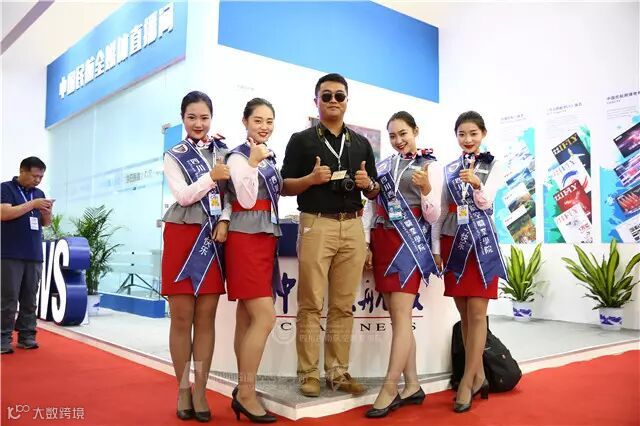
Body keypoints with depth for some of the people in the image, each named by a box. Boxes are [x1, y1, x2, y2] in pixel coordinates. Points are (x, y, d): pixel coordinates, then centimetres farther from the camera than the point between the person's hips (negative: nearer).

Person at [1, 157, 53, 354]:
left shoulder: (39, 193, 15)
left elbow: (46, 223, 17)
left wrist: (47, 212, -5)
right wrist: (32, 204, -17)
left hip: (34, 255, 5)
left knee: (30, 299, 5)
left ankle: (27, 336, 12)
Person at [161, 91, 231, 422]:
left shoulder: (223, 152, 11)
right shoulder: (174, 156, 7)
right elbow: (183, 196, -7)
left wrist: (224, 221, -9)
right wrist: (211, 177, -16)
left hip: (214, 238, 2)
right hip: (182, 237, -1)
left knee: (206, 318, 3)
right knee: (181, 318, 2)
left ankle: (200, 392, 13)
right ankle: (183, 390, 16)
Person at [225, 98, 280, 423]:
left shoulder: (269, 158, 15)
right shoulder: (238, 158, -8)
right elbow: (246, 201, -17)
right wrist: (253, 164, -20)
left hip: (265, 239, 8)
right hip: (246, 240, -8)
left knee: (247, 319, 11)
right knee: (265, 318, -13)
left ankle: (243, 391, 19)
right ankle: (245, 394, -1)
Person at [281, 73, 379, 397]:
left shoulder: (361, 143, 17)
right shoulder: (301, 139, 6)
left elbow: (374, 193, 18)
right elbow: (284, 187, 3)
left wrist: (368, 184, -4)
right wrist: (311, 178, -14)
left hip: (353, 227, 4)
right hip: (316, 226, -3)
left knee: (344, 305, 6)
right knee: (311, 304, -2)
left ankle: (338, 372, 14)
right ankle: (308, 373, 6)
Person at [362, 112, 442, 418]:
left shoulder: (430, 166, 1)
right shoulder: (383, 165, 13)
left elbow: (432, 217, -3)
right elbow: (370, 207, 13)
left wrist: (426, 190, -20)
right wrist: (365, 244, 5)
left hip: (410, 242, -5)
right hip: (382, 241, 6)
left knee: (401, 315, -9)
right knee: (396, 316, 7)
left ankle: (389, 389, -4)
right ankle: (412, 385, 15)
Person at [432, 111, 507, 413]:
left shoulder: (493, 165, 1)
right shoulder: (449, 168, 11)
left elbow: (487, 201, -13)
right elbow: (442, 211, 12)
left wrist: (477, 184, -34)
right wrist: (436, 248, 7)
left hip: (481, 242, -4)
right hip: (453, 243, 4)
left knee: (477, 313, -6)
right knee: (464, 314, 7)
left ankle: (466, 383, -1)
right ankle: (478, 377, 18)